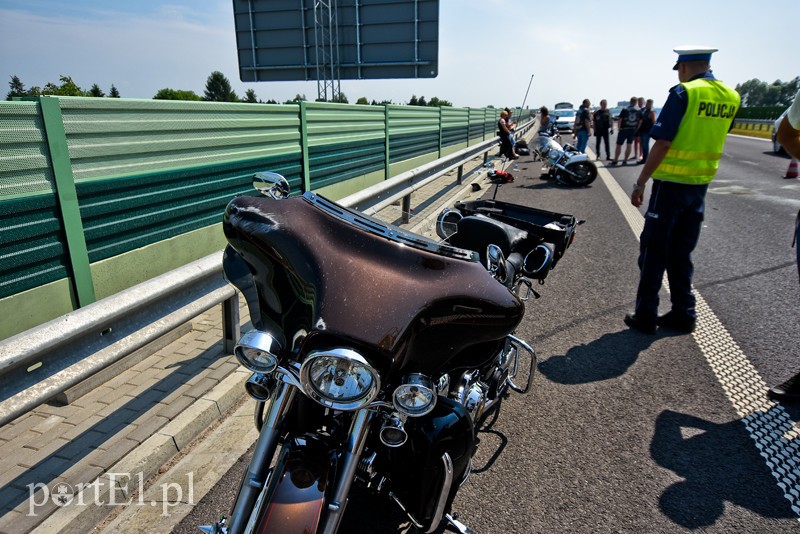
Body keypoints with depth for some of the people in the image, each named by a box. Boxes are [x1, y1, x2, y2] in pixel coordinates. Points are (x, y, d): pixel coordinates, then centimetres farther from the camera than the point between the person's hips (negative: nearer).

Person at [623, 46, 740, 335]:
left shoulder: (684, 93, -13)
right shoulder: (731, 97, 8)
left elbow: (662, 143, -18)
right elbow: (712, 137, 18)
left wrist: (640, 182, -15)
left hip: (671, 182, -6)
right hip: (701, 184, 6)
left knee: (654, 251, 2)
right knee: (681, 253, 15)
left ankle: (646, 315, 7)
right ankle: (683, 314, 20)